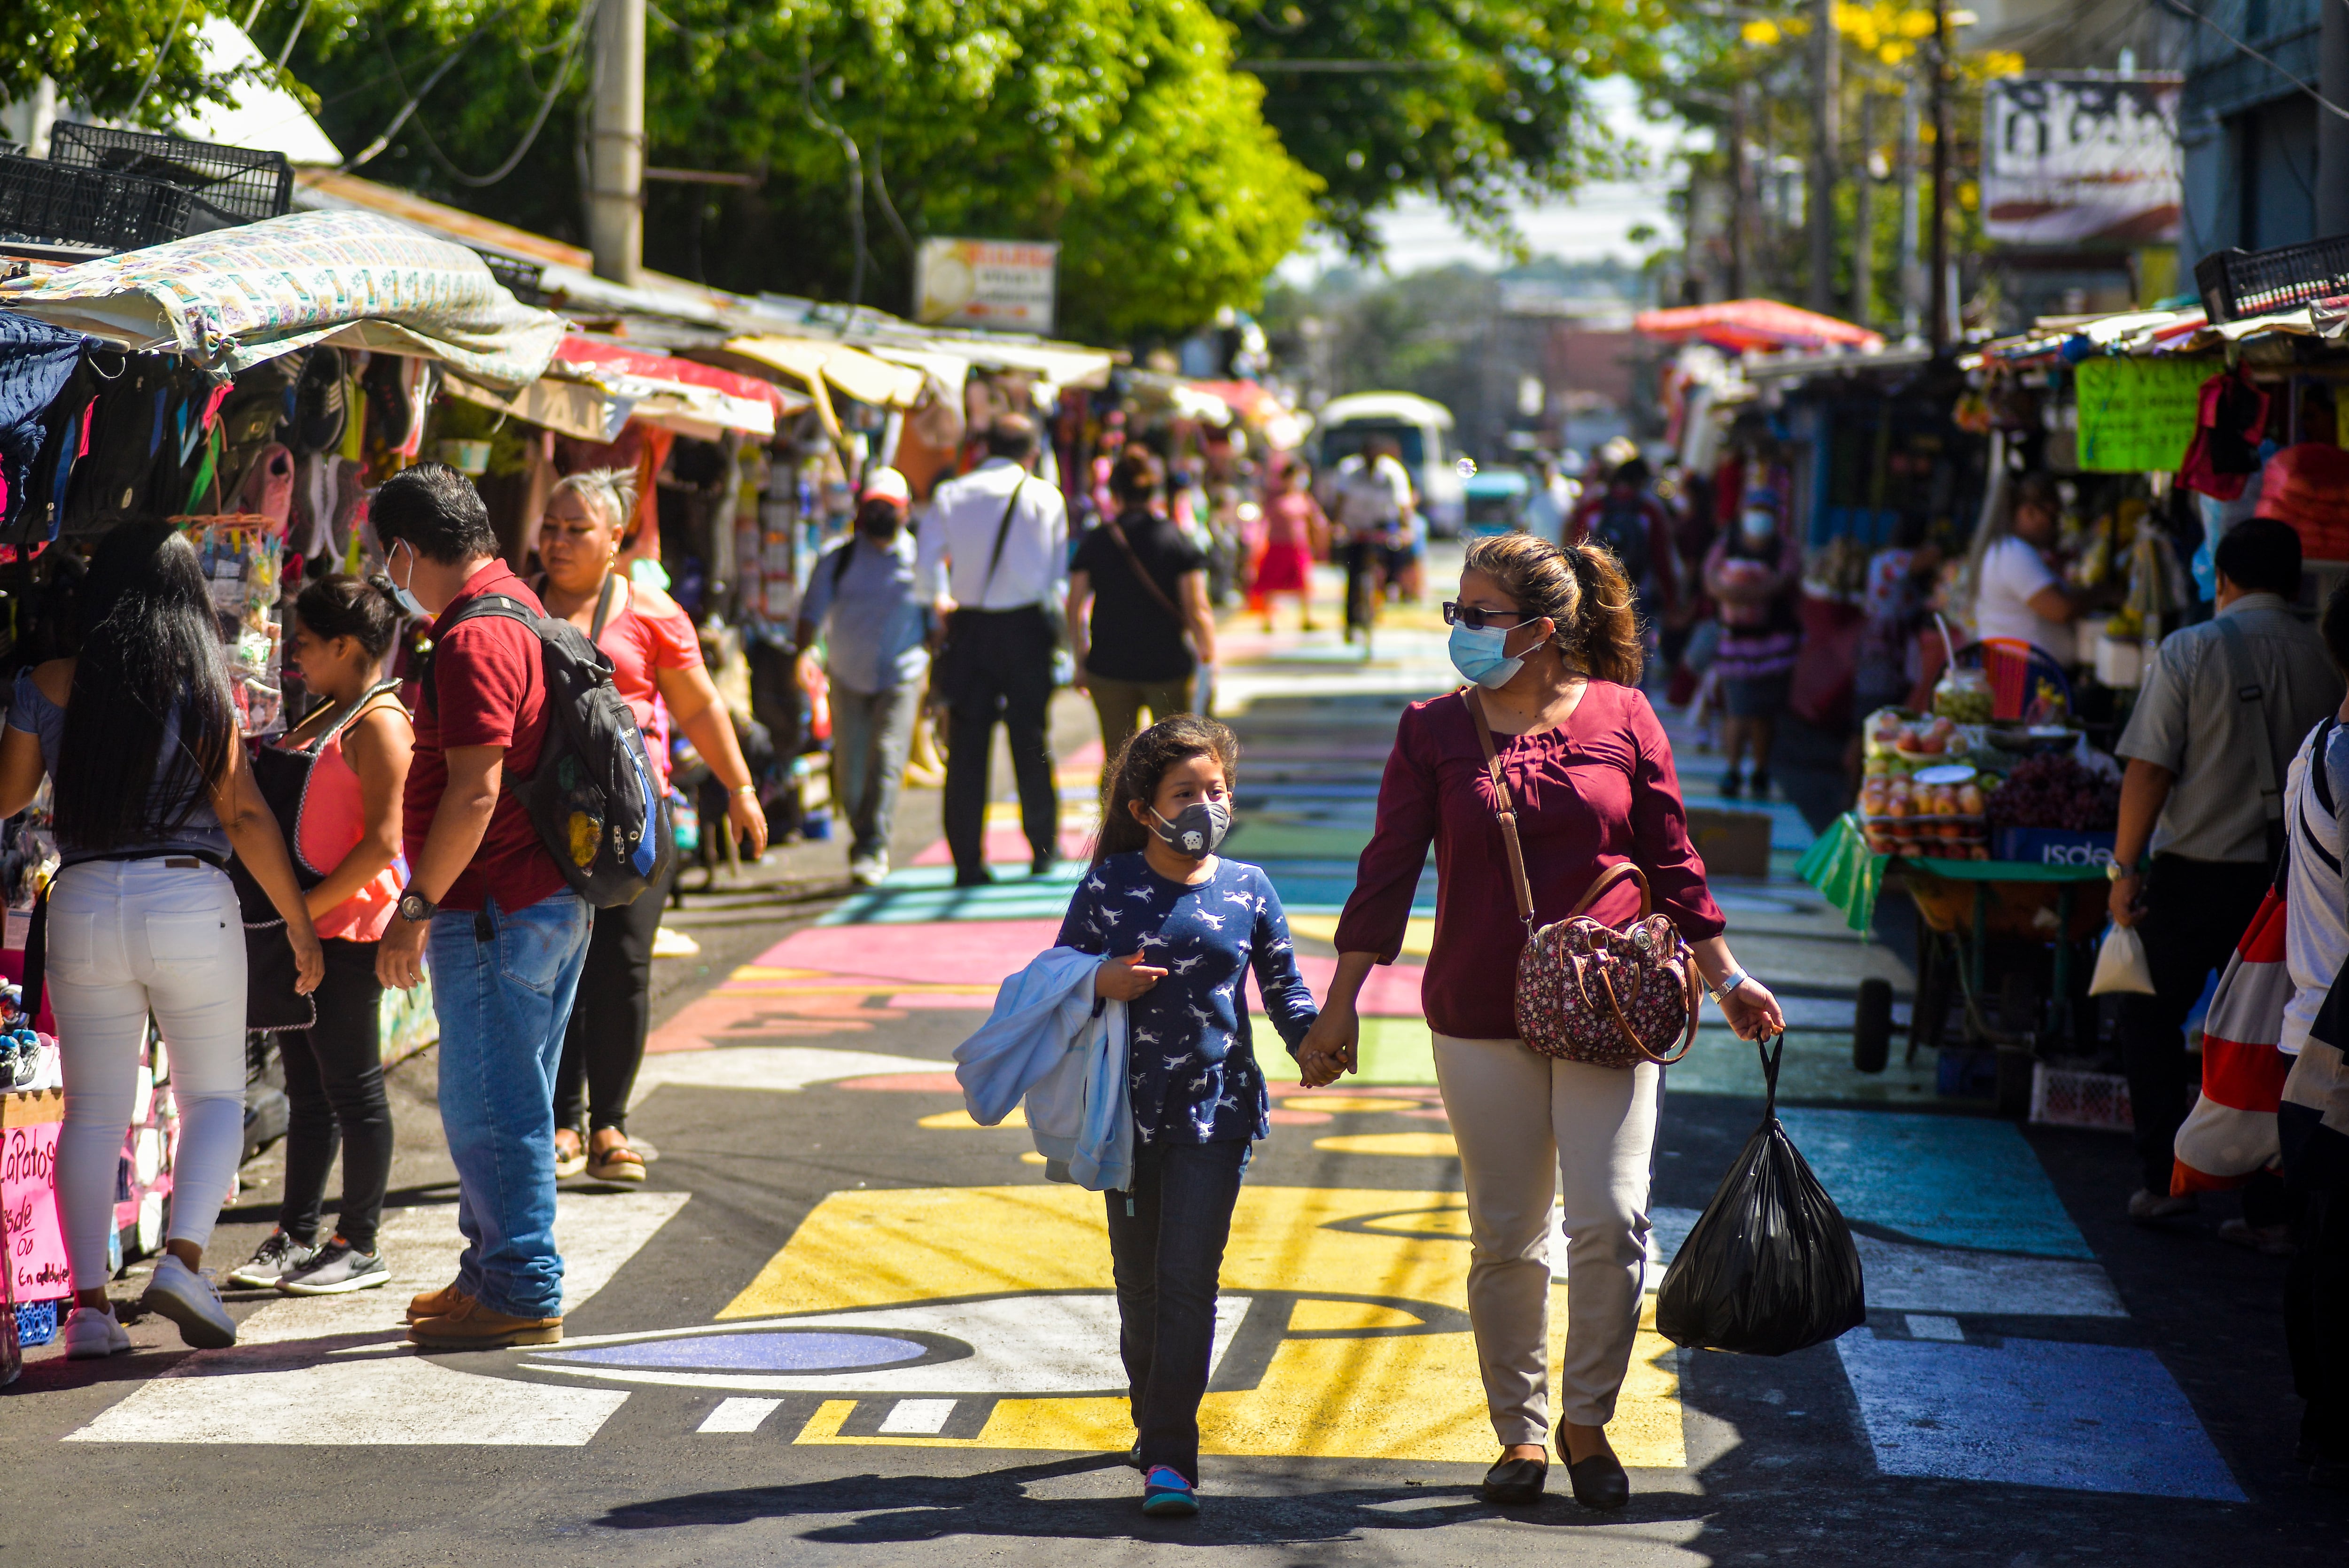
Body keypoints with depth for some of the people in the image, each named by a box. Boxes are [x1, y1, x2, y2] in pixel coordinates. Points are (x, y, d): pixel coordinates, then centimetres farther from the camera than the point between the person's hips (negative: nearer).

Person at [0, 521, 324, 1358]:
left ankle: (89, 1301, 3)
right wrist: (299, 921, 1)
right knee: (214, 1095, 10)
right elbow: (244, 813, -5)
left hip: (82, 904, 2)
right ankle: (183, 1255, -11)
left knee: (93, 1109, 9)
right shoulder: (201, 685, -4)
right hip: (190, 900, -2)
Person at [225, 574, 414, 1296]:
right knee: (307, 1088, 13)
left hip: (346, 930, -9)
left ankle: (359, 1245, 5)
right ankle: (295, 1237, 19)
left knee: (353, 1088, -2)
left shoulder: (378, 723, -12)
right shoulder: (323, 719, 17)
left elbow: (383, 841, -20)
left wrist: (308, 908, -21)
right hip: (302, 929, 9)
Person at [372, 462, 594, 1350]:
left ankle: (520, 1294, 1)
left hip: (496, 910, -11)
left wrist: (418, 905, -20)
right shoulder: (519, 610, 15)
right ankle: (496, 1271, 28)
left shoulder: (474, 641, -18)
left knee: (489, 1106, -4)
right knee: (504, 1102, 18)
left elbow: (476, 791, -24)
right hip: (551, 899, 11)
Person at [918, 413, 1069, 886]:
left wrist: (942, 600, 14)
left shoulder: (951, 496, 3)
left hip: (969, 627, 1)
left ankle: (967, 859, 1)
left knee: (967, 745, 3)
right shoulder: (1045, 497, 0)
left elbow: (925, 565, -2)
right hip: (1026, 625, -1)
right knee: (1032, 739, 11)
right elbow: (1059, 576, -1)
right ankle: (1044, 847, 20)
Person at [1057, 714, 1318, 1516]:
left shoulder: (1248, 890, 2)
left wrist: (1313, 1042, -9)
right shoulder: (1108, 890, -1)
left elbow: (1282, 985, 9)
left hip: (1216, 1109, -1)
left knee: (1188, 1278, -9)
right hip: (1130, 1110, 1)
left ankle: (1171, 1457, -8)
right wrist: (1100, 983, -15)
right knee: (1139, 1280, 12)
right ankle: (1153, 1420, 34)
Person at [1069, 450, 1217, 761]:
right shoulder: (1178, 539, -5)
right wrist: (1209, 660, 0)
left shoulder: (1094, 541, 1)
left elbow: (1075, 609, 2)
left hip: (1108, 667, 1)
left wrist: (1081, 661, 13)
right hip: (1169, 666, -1)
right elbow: (1197, 609, -8)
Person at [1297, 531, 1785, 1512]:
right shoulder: (1434, 731, 1)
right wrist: (1341, 1004, 2)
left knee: (1610, 1220, -8)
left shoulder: (1621, 717, 1)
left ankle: (1587, 1421, 12)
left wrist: (1725, 980, 7)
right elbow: (1389, 870, 3)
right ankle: (1520, 1430, 21)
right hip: (1482, 1017, 1)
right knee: (1506, 1238, 6)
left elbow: (1671, 862, 8)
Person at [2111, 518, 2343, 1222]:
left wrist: (2125, 867, -6)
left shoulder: (2190, 650, -8)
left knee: (2151, 1016, 11)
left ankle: (2163, 1176, 5)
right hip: (2291, 877, 3)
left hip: (2196, 872, -3)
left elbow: (2150, 769, -11)